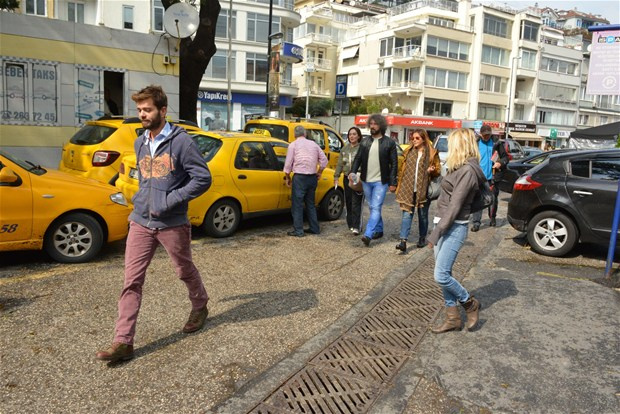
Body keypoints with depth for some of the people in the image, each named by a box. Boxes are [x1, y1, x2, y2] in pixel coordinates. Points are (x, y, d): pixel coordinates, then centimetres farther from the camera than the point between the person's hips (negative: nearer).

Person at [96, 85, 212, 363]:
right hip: (140, 223, 5)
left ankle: (200, 306, 42)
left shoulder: (180, 141, -11)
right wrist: (138, 206, 15)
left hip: (172, 224, -5)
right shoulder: (139, 143, 11)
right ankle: (123, 342, 6)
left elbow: (203, 178, -15)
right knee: (131, 281, 1)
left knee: (185, 271, 15)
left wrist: (170, 200, -18)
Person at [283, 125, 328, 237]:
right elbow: (324, 159, 10)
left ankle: (298, 230, -1)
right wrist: (319, 172, 19)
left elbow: (288, 163, -5)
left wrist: (287, 177, 7)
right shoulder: (313, 144, 11)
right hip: (312, 177, 5)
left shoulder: (293, 145, -3)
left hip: (300, 177, -5)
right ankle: (314, 228, 19)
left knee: (297, 204, 0)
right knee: (310, 203, 16)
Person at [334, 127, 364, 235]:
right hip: (347, 178, 6)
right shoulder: (345, 148, 14)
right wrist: (336, 176, 12)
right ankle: (350, 224, 21)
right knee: (348, 202, 11)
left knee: (356, 203, -9)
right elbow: (340, 164, 17)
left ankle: (356, 226, -7)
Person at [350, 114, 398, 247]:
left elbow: (394, 163, -4)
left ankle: (368, 235, -15)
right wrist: (353, 172, -9)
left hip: (381, 181, -5)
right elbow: (358, 158, 8)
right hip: (366, 181, 5)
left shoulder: (389, 143, -5)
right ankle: (378, 230, 30)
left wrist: (393, 183, -9)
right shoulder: (365, 142, 7)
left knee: (376, 208, -10)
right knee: (372, 207, 15)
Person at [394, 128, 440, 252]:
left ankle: (422, 238, 29)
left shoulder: (432, 153, -2)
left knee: (423, 215, 12)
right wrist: (400, 185, 8)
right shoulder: (409, 151, 8)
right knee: (407, 214, -5)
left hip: (423, 189, -2)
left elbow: (438, 170, 3)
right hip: (408, 189, 2)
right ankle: (403, 241, -9)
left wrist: (432, 170, -20)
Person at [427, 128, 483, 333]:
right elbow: (447, 200, 10)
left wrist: (435, 233, -18)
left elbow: (455, 206, -19)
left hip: (454, 228, -9)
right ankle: (452, 318, 22)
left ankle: (470, 303, 17)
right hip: (444, 224, 9)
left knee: (441, 276, -8)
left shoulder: (467, 171, -16)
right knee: (444, 275, 12)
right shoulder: (459, 168, 13)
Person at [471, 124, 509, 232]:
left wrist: (501, 163, -12)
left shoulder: (496, 144, 3)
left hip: (492, 177, 1)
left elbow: (506, 157, 8)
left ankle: (492, 218, 31)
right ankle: (476, 222, -7)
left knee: (493, 199, 12)